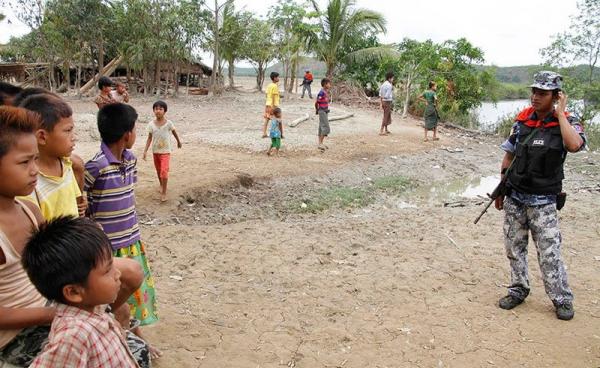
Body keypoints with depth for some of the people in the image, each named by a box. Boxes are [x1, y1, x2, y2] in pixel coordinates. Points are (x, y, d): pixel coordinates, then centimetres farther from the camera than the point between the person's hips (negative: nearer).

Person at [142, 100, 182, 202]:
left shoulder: (169, 123, -13)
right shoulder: (151, 124, -6)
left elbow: (174, 133, 6)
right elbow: (149, 138, -1)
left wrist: (179, 141, 20)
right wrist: (145, 150, -7)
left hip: (165, 151, -3)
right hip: (155, 151, 3)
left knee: (164, 172, -12)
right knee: (158, 171, 18)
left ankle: (164, 193, -4)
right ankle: (161, 186, 41)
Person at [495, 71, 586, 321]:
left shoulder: (567, 123, -7)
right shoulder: (522, 120, 3)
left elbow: (574, 145, -31)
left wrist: (560, 113, -19)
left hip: (542, 202, -4)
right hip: (514, 197, 4)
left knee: (549, 253, -2)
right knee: (514, 248, 13)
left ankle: (562, 299, 15)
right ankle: (518, 289, 29)